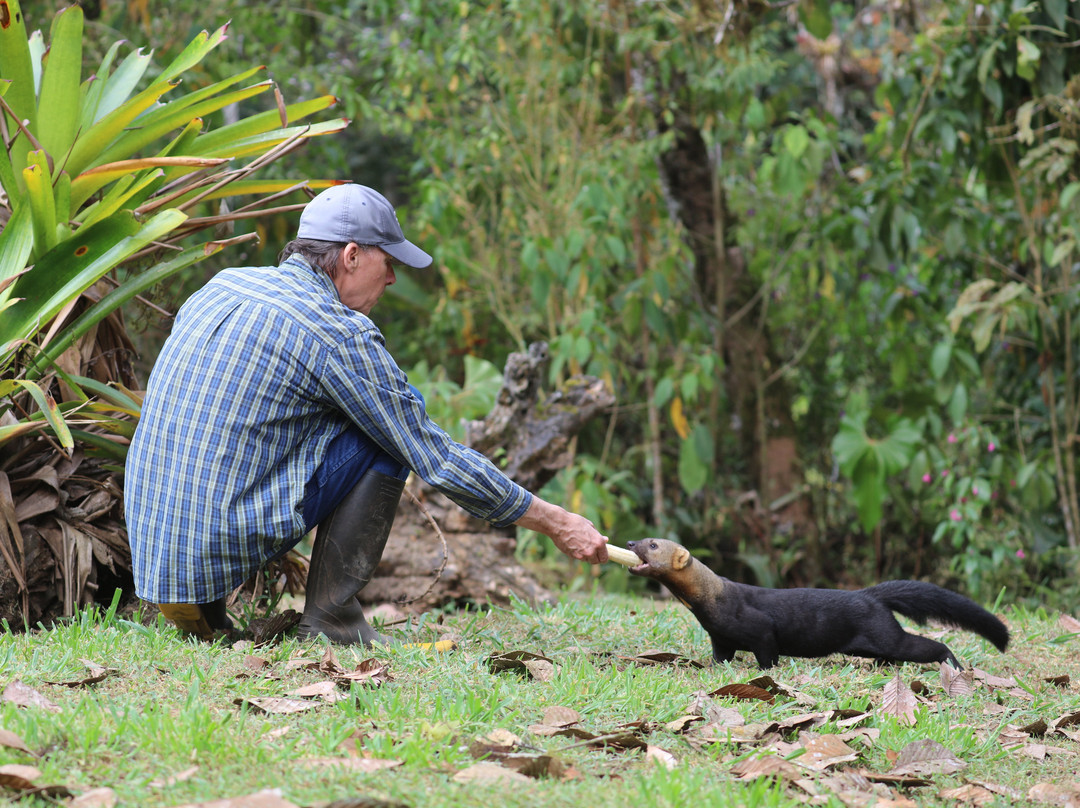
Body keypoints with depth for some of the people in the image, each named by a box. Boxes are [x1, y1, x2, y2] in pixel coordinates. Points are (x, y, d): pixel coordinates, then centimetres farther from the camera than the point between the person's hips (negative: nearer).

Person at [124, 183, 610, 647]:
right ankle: (331, 618, 0)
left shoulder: (221, 285, 14)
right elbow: (439, 462, -5)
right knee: (399, 417, 2)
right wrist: (556, 523, 5)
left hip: (147, 547, 7)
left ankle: (200, 608, 14)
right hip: (227, 542, -7)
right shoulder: (338, 332, -8)